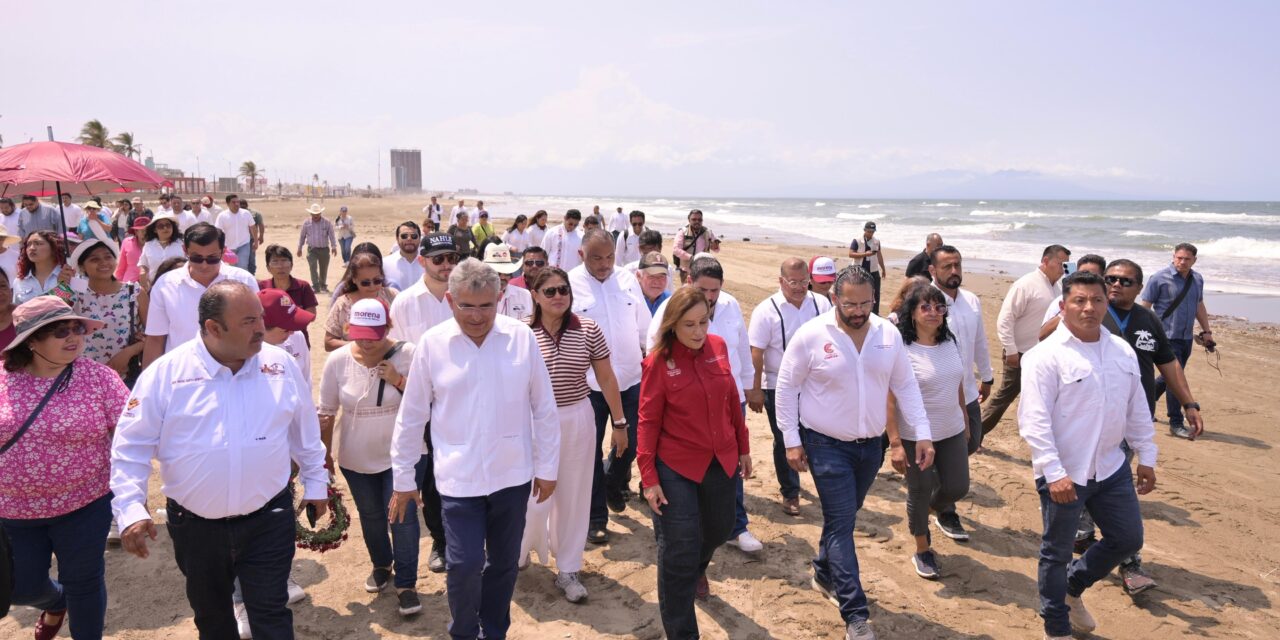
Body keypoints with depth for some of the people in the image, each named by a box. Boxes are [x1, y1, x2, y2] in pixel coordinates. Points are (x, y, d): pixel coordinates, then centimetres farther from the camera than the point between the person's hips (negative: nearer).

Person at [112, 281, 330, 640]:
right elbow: (131, 445, -7)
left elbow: (305, 430, 8)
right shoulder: (165, 373, -11)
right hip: (195, 527, 1)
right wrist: (130, 509, -15)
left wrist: (315, 481, 14)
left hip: (269, 520, 0)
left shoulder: (281, 365, -5)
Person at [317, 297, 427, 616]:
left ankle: (406, 583, 13)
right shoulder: (338, 360, -10)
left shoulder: (408, 354, -16)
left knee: (402, 516, -3)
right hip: (356, 458, 3)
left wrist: (399, 381, -24)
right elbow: (326, 412, 0)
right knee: (371, 516, 19)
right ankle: (381, 565, 44)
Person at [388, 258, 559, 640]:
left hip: (513, 475, 2)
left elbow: (544, 409, 0)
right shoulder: (431, 344, -7)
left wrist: (547, 467, 3)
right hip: (458, 478, -1)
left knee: (504, 563, 16)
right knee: (464, 565, -1)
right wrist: (403, 479, 5)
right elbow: (411, 418, 1)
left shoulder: (522, 337, -7)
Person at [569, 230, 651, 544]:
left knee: (633, 443, 11)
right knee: (591, 454, 8)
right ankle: (596, 519, 24)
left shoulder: (628, 280, 2)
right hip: (588, 385, -3)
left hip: (630, 379, 3)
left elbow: (644, 327, 9)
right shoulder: (569, 284, -10)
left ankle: (614, 481, 44)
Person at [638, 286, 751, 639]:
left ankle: (697, 569, 59)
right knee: (678, 553, 1)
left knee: (719, 529, 24)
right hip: (676, 468, -5)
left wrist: (744, 448, 13)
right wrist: (649, 477, -12)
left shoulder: (718, 347, -3)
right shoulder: (658, 362, -15)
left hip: (721, 462, 5)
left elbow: (732, 400, 7)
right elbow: (649, 422, -11)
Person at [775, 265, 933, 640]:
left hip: (870, 445, 5)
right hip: (826, 445, -4)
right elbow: (786, 387, -8)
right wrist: (791, 440, -8)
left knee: (843, 518, 19)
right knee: (841, 523, -5)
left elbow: (905, 386, 5)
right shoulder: (811, 335, -15)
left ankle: (825, 574, 43)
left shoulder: (888, 334, -3)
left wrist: (923, 434, -1)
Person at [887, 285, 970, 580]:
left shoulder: (950, 343, 1)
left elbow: (958, 386, 13)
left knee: (958, 487, 11)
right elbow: (889, 399, -18)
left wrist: (966, 423, 18)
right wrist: (895, 443, -20)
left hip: (952, 433, 5)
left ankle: (934, 507, 46)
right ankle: (922, 551, 30)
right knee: (919, 493, 8)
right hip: (915, 437, -5)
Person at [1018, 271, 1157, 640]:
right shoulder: (1046, 356, -16)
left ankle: (1073, 587, 41)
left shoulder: (1123, 351, 5)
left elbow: (1137, 410, 14)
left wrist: (1146, 456, 14)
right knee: (1057, 552, 8)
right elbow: (1033, 420, -21)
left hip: (1111, 468, 6)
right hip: (1064, 475, -6)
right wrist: (1054, 473, -25)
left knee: (1128, 539, 17)